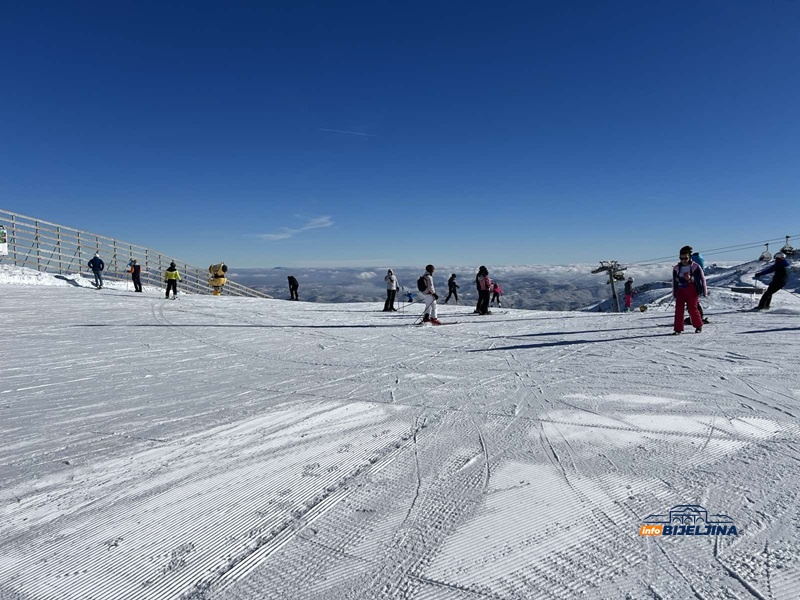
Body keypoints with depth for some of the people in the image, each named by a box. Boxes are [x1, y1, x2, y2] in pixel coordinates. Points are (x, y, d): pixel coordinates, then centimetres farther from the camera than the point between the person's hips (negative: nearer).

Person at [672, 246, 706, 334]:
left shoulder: (695, 267, -3)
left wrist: (704, 292, 3)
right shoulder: (676, 268, 8)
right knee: (678, 308, -8)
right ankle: (678, 329, -7)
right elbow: (674, 282, 17)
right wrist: (674, 294, 17)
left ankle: (698, 326, 21)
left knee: (692, 308, -2)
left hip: (692, 290, -3)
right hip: (680, 290, 3)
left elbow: (702, 279, 3)